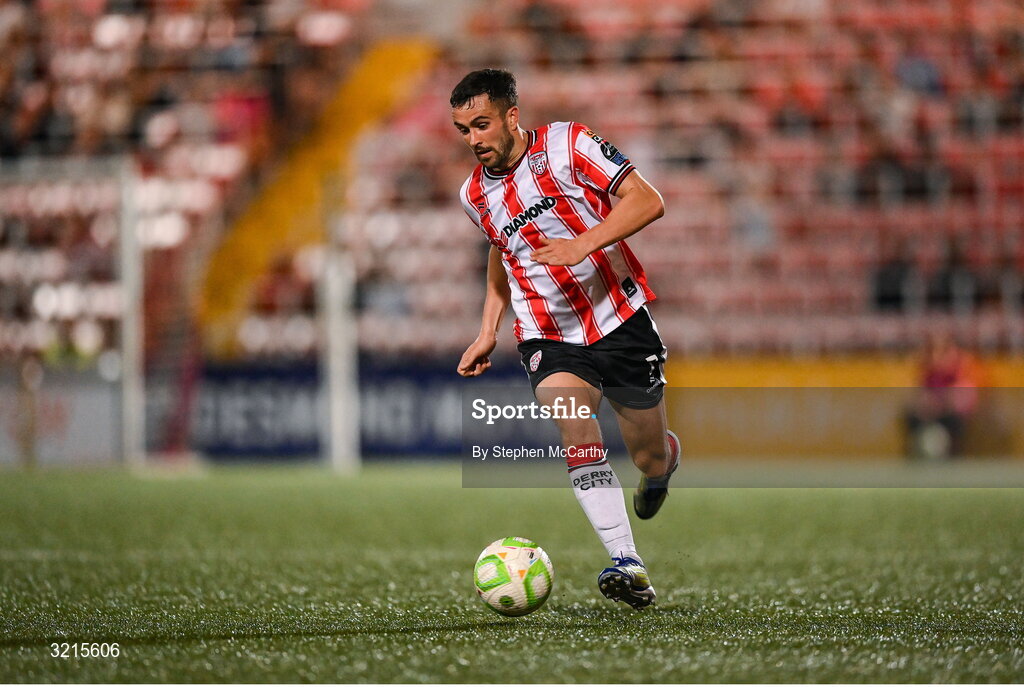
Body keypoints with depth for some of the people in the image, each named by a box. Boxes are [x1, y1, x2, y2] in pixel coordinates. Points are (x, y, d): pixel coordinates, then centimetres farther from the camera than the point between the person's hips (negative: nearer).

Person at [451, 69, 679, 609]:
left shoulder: (568, 145, -10)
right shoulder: (476, 195, 4)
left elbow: (648, 201, -15)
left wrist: (583, 244, -28)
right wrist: (487, 332, 17)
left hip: (620, 321, -2)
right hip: (548, 337, 2)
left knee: (649, 458, 7)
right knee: (570, 420, -28)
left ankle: (664, 458, 48)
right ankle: (626, 564, -33)